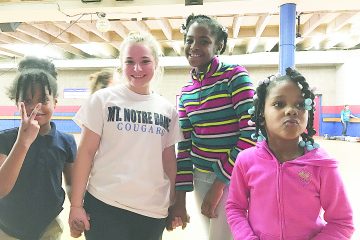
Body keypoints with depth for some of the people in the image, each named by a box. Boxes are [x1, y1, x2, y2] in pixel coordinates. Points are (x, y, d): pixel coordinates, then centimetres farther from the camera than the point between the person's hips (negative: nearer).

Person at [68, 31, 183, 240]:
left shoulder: (168, 109, 5)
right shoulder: (103, 99, -3)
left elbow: (169, 159, 10)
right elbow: (86, 152, -3)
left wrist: (175, 203, 8)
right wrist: (76, 204, -5)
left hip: (154, 211, 3)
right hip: (104, 206, -2)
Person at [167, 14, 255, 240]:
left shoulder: (235, 75, -11)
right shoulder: (186, 92, 5)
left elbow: (251, 132, -17)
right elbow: (185, 145, 7)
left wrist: (220, 183, -15)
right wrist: (180, 197, 4)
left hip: (235, 177, -5)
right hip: (201, 178, 5)